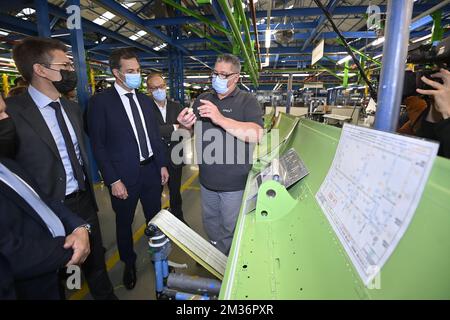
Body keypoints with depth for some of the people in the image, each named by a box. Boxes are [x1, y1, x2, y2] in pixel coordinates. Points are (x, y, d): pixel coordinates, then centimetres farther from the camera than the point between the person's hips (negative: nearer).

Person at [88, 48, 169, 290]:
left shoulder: (144, 100, 7)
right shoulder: (100, 101, -9)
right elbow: (98, 145, -11)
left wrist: (162, 165, 6)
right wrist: (113, 180, -14)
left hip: (151, 170, 5)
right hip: (124, 176, -4)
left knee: (155, 217, 18)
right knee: (124, 222, 15)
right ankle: (129, 264, 39)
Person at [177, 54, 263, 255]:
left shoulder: (247, 101, -9)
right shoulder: (203, 99, 6)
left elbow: (256, 135, -25)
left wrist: (221, 119, -33)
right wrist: (185, 125, -15)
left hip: (234, 183, -4)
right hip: (207, 179, 5)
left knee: (230, 228, 14)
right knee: (210, 223, 22)